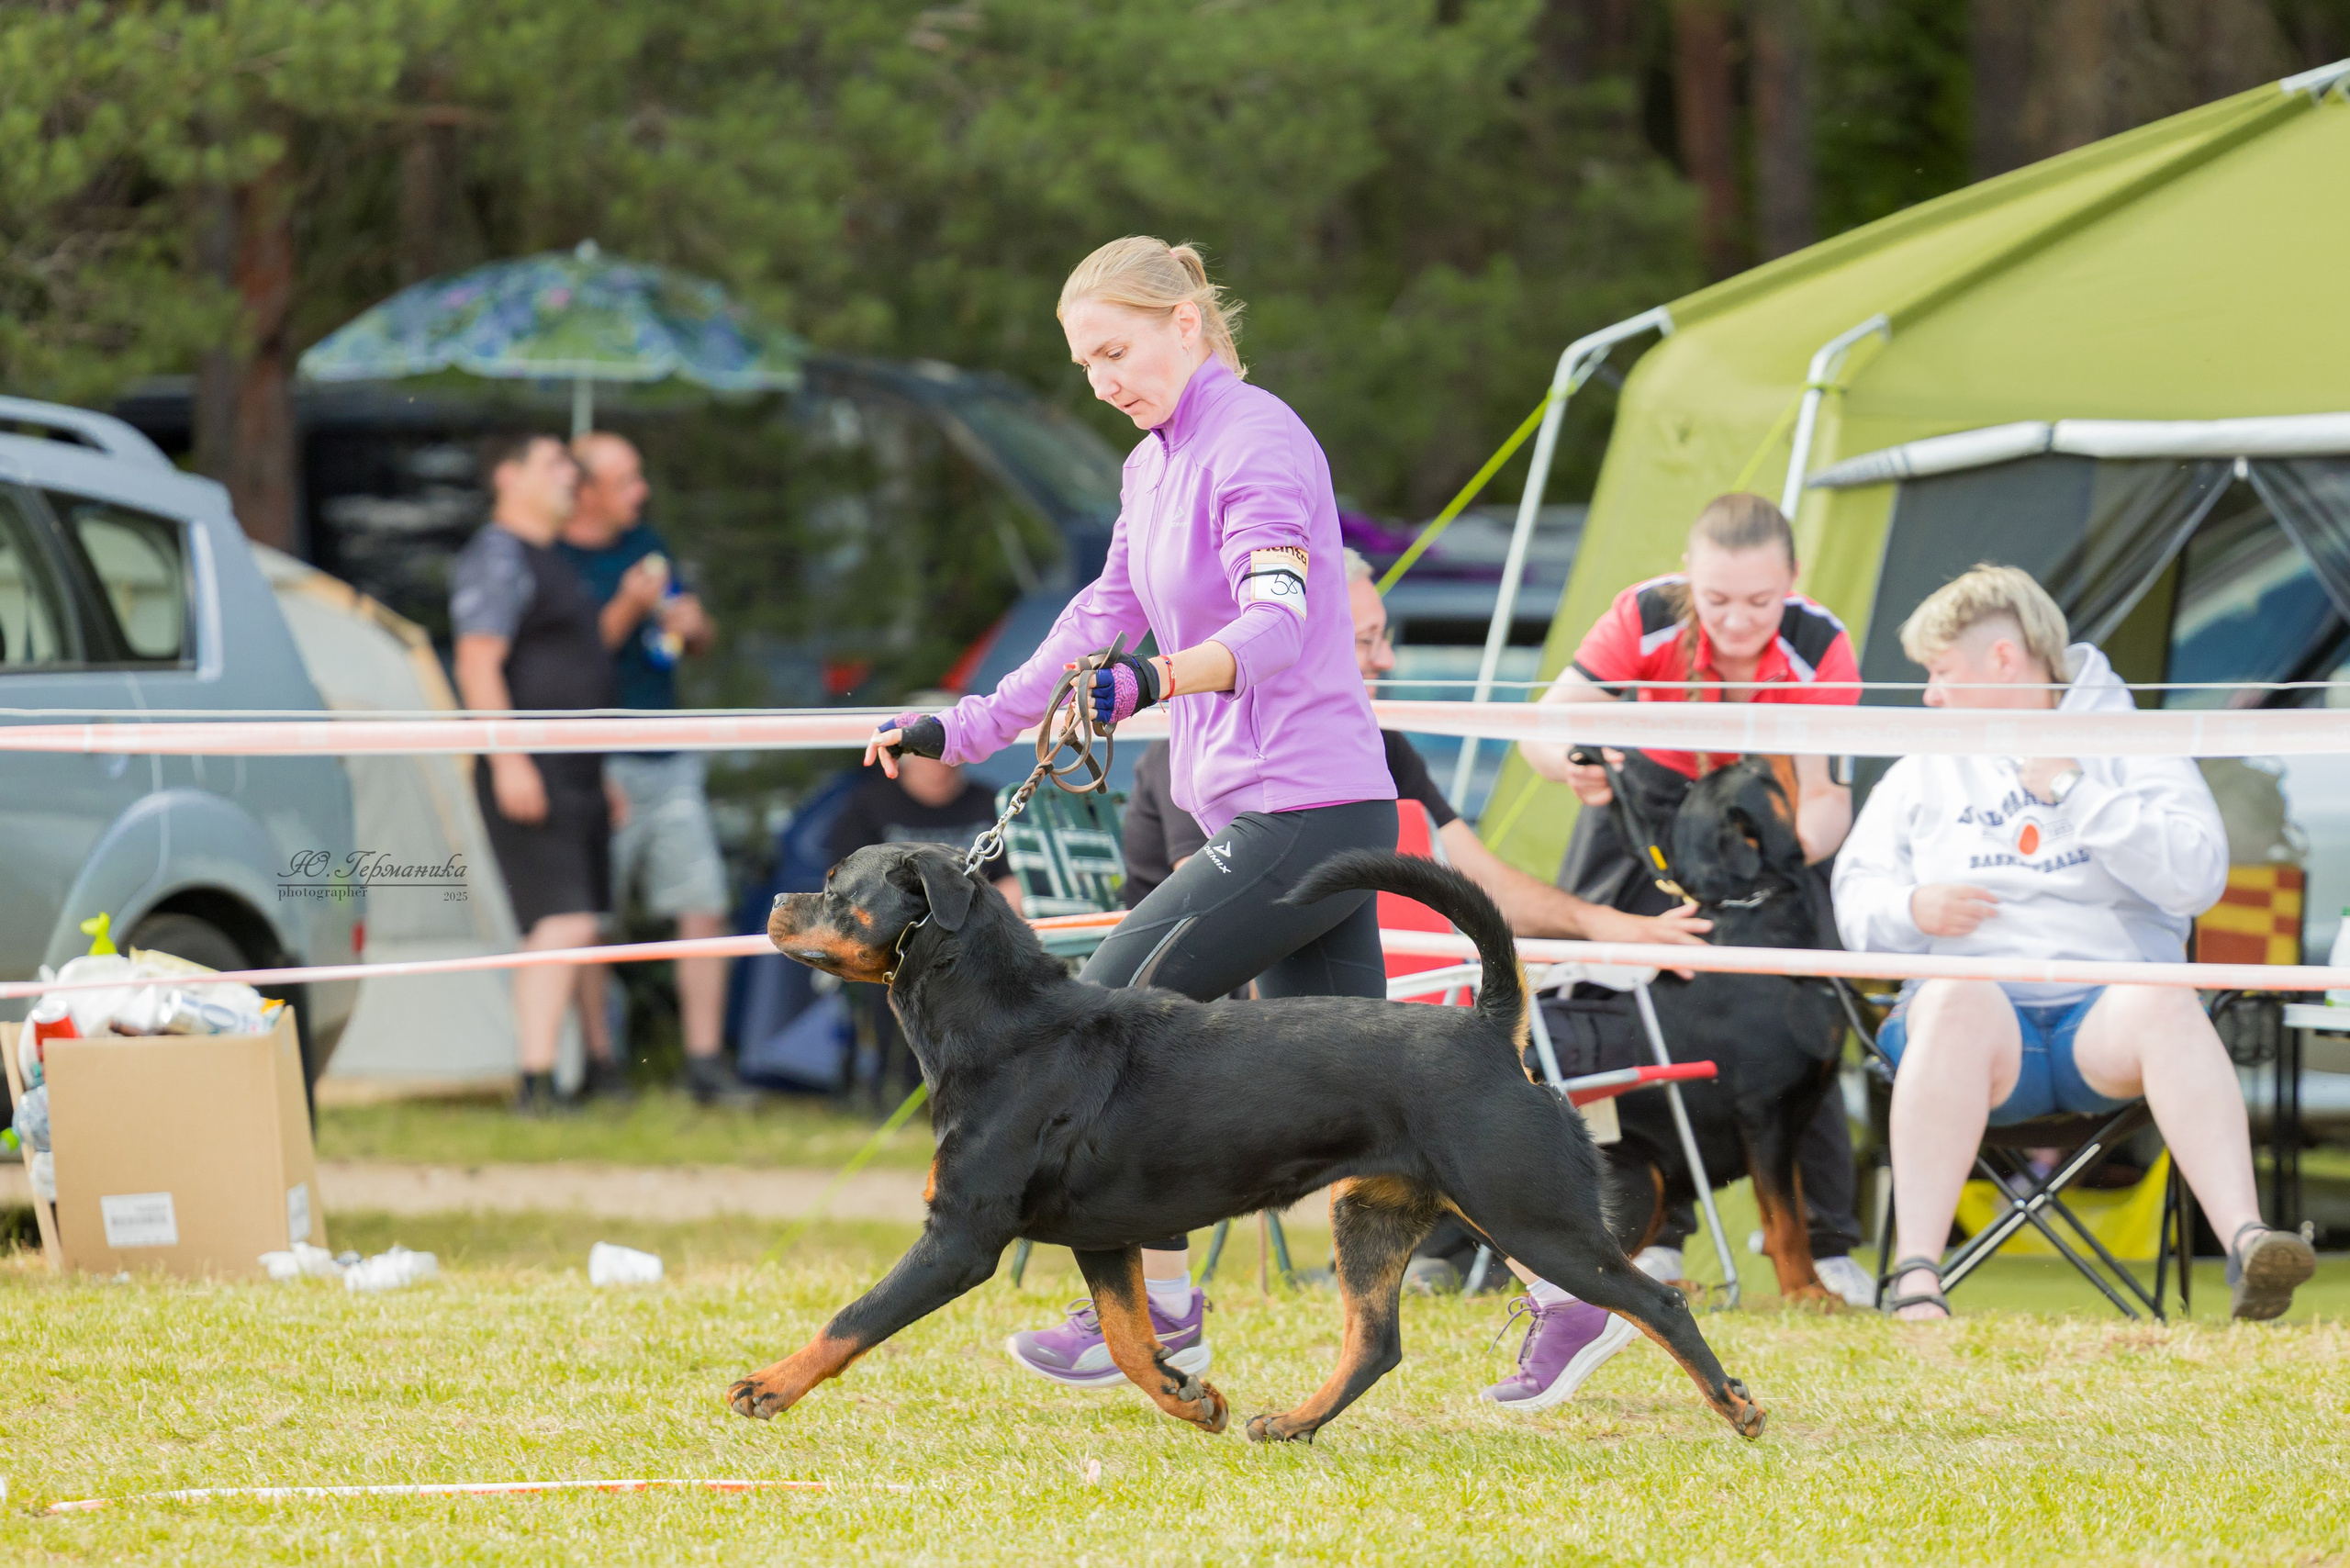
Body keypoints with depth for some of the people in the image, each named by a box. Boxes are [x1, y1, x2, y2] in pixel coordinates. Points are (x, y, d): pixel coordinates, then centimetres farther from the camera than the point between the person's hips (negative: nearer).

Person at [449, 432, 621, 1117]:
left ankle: (546, 1081, 15)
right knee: (562, 925, -18)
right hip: (530, 774, -10)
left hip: (573, 776, 10)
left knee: (573, 928, 10)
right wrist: (507, 760, -26)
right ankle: (536, 1082, -23)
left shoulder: (547, 560, 22)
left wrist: (599, 778, 29)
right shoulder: (496, 558, -10)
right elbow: (478, 666, -18)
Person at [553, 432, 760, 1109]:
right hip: (600, 767, -6)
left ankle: (705, 1060, 4)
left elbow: (697, 640, 22)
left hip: (668, 765, 6)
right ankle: (600, 1060, 10)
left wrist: (692, 625, -1)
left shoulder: (645, 544, 13)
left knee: (703, 909, 1)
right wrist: (625, 611, -23)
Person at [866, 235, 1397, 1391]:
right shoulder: (1154, 465, 16)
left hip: (1301, 808, -9)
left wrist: (1159, 679, -45)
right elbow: (1102, 625, 26)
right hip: (1261, 816, 9)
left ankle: (1159, 1307, 1)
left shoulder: (1257, 442, -13)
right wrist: (963, 733, 23)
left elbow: (1278, 622, -28)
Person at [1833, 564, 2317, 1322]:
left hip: (2105, 1010, -1)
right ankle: (1916, 1281, -49)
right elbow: (1856, 897, 16)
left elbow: (2197, 878, -3)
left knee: (2165, 1002, -37)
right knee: (1958, 1000, -37)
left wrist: (2073, 789, -5)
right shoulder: (1923, 770, 23)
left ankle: (2246, 1245, -55)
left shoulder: (2130, 747, 13)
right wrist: (1913, 910, -7)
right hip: (1981, 993, 1)